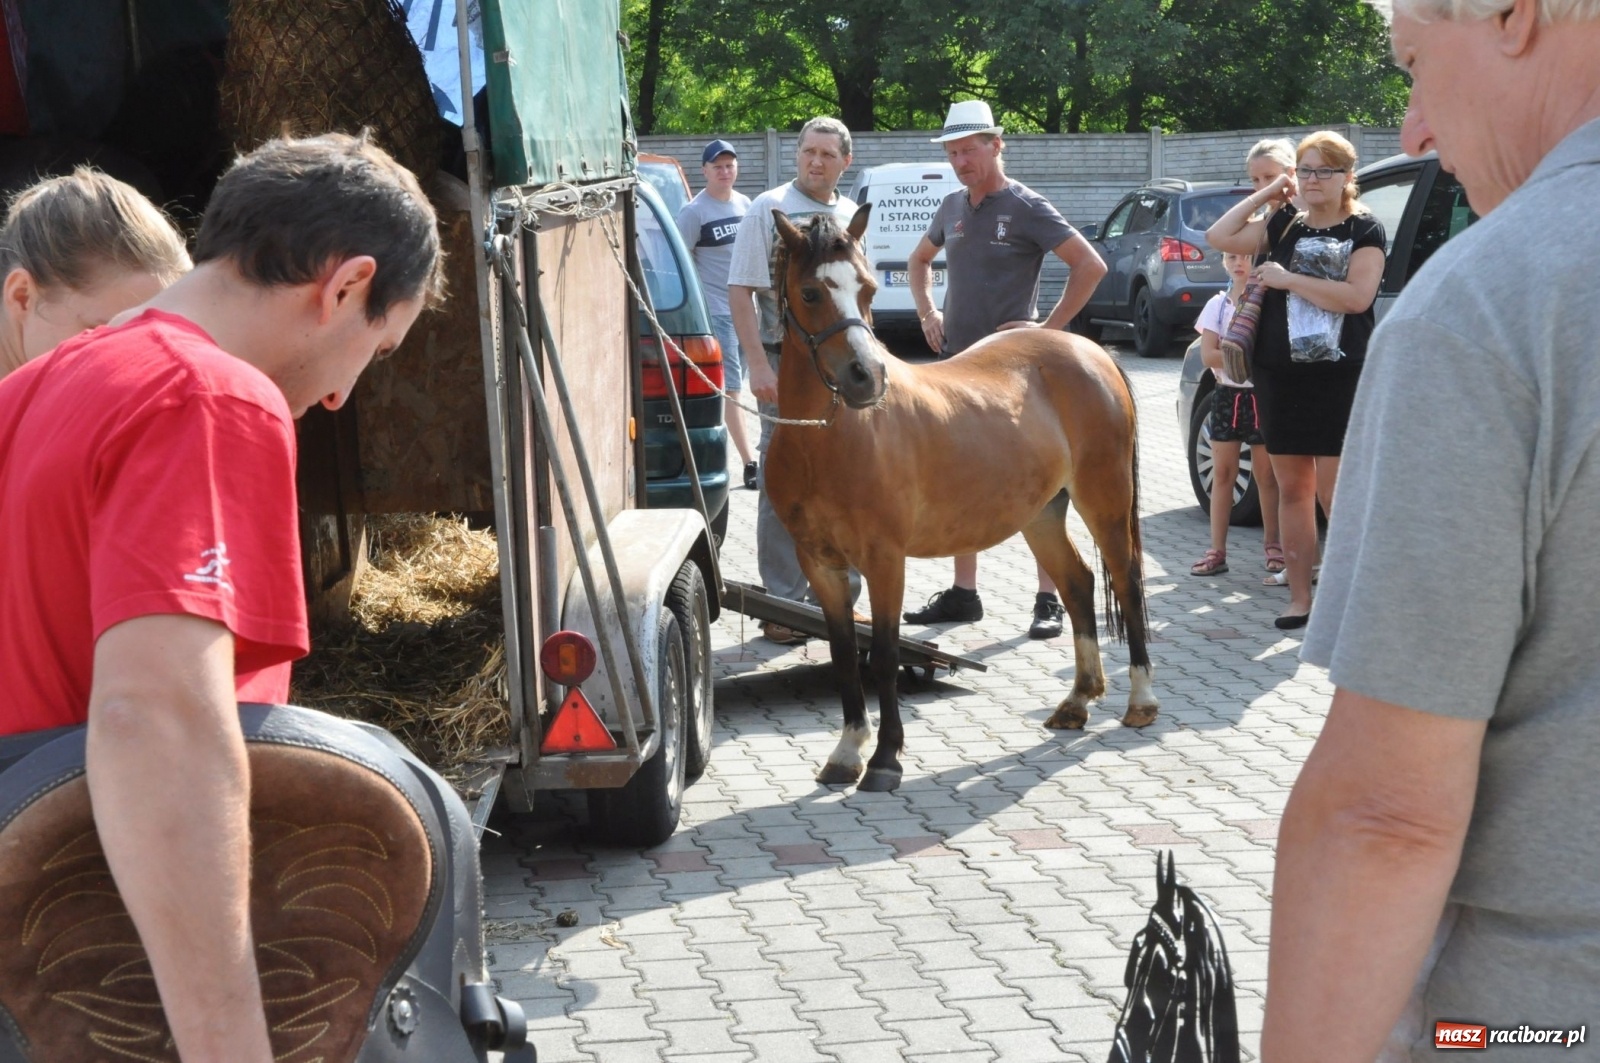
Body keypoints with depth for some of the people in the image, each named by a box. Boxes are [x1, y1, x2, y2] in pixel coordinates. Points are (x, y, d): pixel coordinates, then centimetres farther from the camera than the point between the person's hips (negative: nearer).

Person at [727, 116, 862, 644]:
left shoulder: (852, 216, 13)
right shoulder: (768, 209, -4)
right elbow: (740, 291, -9)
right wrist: (758, 363, -17)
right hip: (788, 362, -6)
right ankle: (783, 606, 5)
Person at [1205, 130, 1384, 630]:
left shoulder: (1364, 231, -3)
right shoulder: (1285, 224, 13)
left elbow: (1357, 296, -18)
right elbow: (1219, 236, 10)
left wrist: (1286, 279, -15)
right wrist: (1265, 195, 7)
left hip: (1339, 377, -5)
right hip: (1279, 375, 6)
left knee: (1334, 490, -9)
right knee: (1291, 486, 8)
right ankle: (1300, 596, 14)